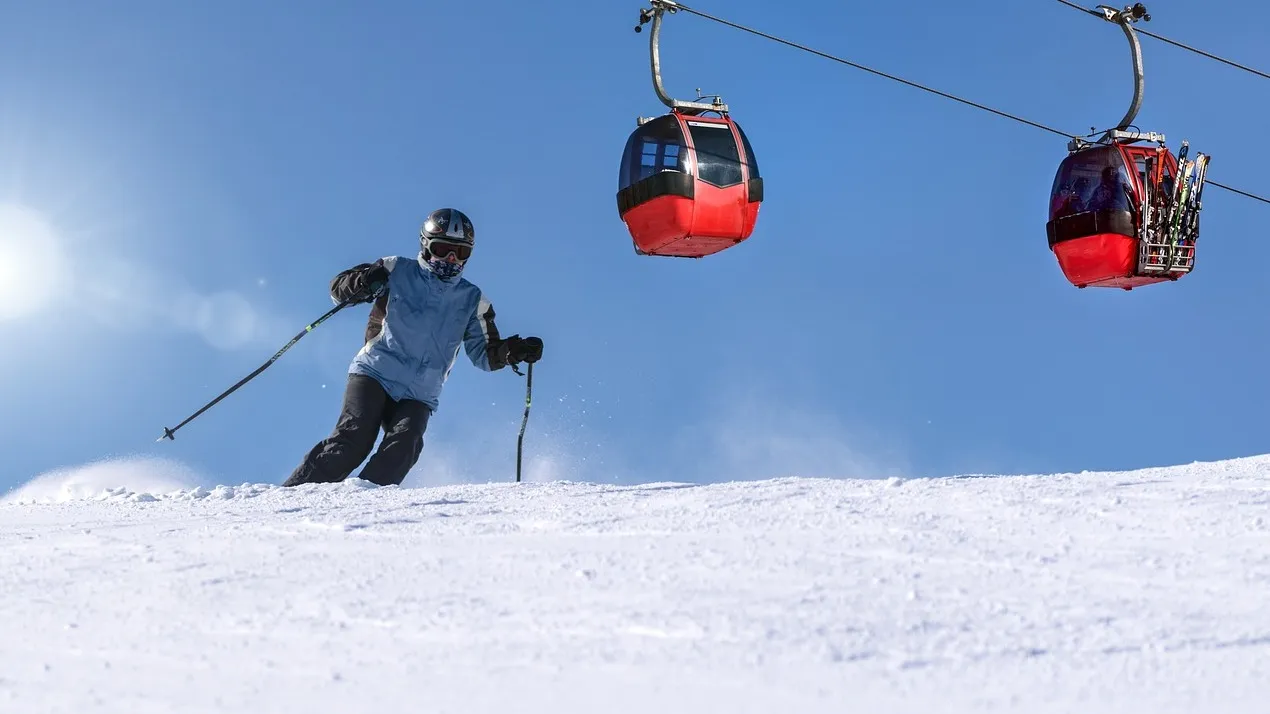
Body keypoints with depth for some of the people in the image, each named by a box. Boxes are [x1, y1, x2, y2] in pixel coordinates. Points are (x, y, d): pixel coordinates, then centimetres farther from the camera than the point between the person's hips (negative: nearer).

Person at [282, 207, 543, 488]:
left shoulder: (471, 300, 13)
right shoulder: (397, 271, 6)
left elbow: (485, 354, 15)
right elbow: (338, 286, 6)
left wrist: (512, 350, -7)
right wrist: (362, 283, -18)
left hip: (418, 396, 2)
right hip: (374, 374, -2)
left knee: (403, 447, -25)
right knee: (354, 439, -22)